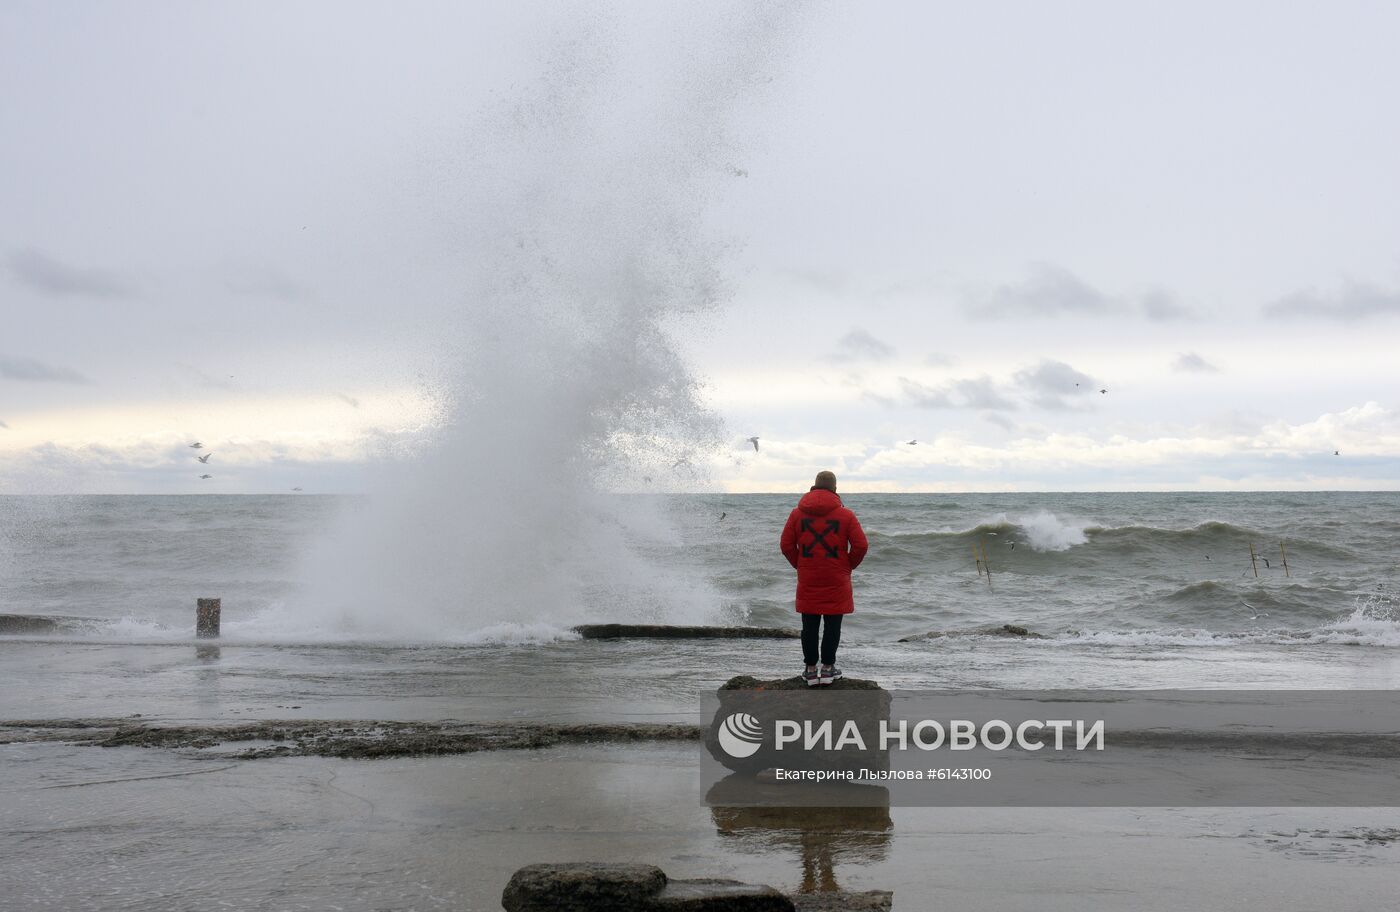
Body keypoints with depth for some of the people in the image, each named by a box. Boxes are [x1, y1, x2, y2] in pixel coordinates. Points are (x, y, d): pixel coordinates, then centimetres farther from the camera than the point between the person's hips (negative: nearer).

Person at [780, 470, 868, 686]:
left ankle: (810, 669, 10)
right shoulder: (845, 515, -4)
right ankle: (828, 668, 8)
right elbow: (861, 545, -7)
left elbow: (786, 545, 2)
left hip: (807, 580, 2)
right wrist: (848, 566, 8)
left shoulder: (797, 513, 2)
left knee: (809, 625, 7)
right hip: (836, 581, -2)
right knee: (832, 624, 6)